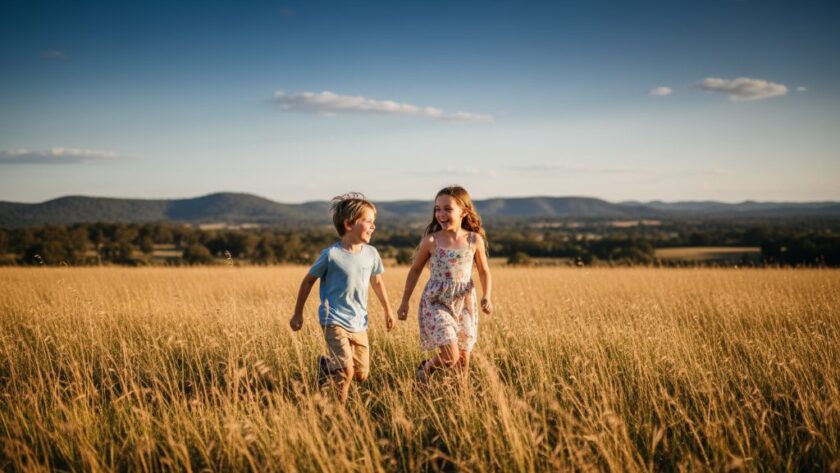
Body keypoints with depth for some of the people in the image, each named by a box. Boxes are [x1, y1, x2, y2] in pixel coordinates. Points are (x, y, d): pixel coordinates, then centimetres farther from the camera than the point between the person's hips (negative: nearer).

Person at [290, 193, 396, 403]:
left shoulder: (371, 254, -1)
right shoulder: (331, 255, -15)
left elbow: (377, 281, 18)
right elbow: (308, 281, -2)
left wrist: (388, 310, 25)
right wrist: (298, 314, 4)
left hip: (359, 324, 6)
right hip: (334, 321, -6)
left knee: (362, 374, 9)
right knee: (346, 370, -20)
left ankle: (327, 366, 35)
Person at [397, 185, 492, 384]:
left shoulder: (475, 240, -2)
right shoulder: (431, 240, -7)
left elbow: (484, 271, 10)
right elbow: (415, 270, 5)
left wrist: (487, 296, -7)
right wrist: (405, 302, 7)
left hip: (464, 304, 3)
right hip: (436, 303, -3)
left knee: (463, 363, 7)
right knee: (450, 357, -15)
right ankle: (425, 369, 15)